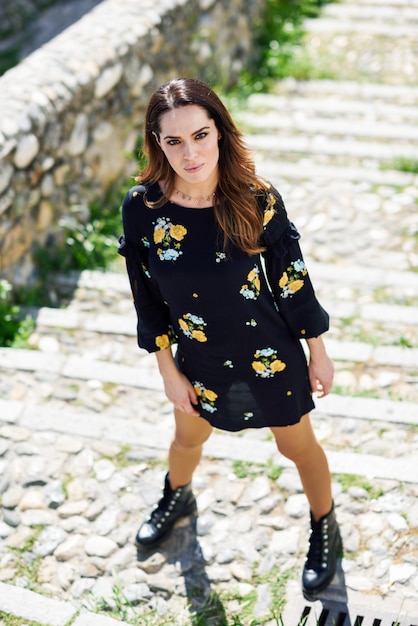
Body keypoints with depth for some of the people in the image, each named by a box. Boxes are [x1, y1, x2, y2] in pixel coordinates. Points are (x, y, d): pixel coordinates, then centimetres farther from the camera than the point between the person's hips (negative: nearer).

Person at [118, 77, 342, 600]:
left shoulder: (258, 200, -23)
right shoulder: (141, 207, -20)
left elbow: (292, 282, -10)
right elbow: (148, 299, -8)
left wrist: (319, 352, -1)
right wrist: (169, 372, -2)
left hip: (270, 354, -2)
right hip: (199, 359, 2)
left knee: (297, 445, 19)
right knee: (188, 436, 29)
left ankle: (325, 529, 48)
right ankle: (177, 499, 63)